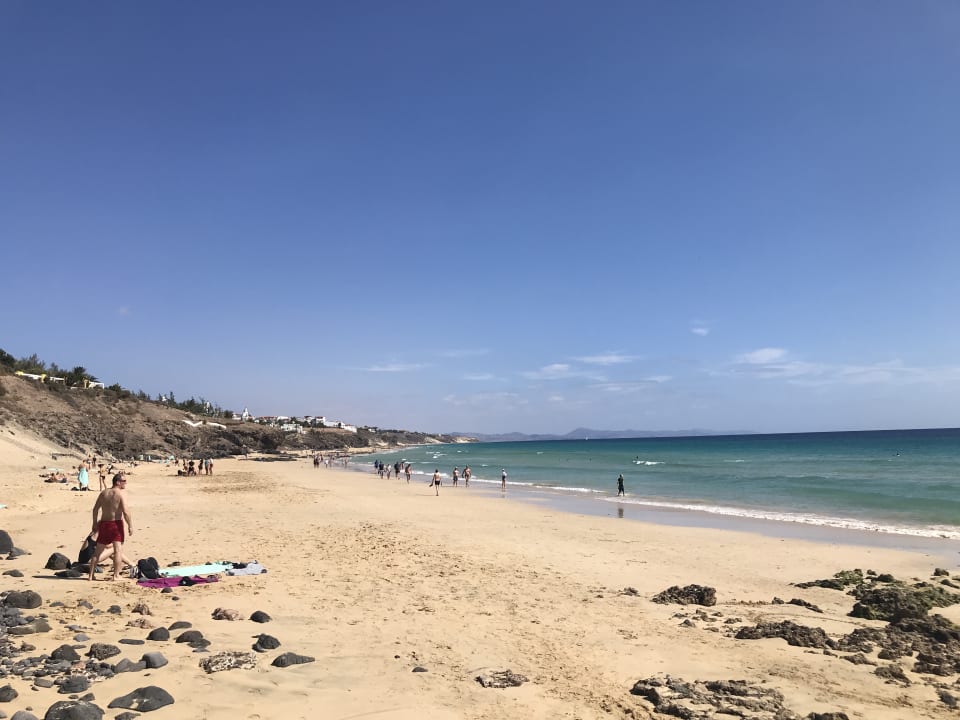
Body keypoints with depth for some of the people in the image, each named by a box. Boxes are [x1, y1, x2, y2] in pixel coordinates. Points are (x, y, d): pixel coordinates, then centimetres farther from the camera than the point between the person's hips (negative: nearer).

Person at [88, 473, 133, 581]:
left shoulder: (103, 493, 8)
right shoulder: (120, 494, -10)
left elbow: (95, 509, 12)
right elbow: (125, 512, -17)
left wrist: (95, 523, 21)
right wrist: (130, 525, -9)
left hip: (103, 523, 6)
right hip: (116, 523, -6)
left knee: (98, 551, 15)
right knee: (118, 550, -3)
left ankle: (91, 575, 21)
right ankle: (116, 575, -6)